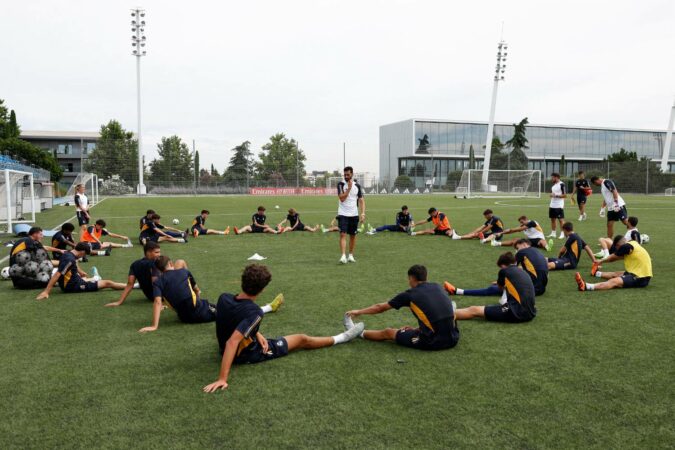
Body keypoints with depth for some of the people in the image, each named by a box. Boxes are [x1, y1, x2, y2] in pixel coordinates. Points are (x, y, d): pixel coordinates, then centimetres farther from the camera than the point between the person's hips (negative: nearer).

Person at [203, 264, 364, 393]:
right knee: (302, 339, 8)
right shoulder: (254, 313, -36)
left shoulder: (223, 298, -16)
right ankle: (340, 338, 26)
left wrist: (257, 334, -5)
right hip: (248, 354, -5)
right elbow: (232, 343, -43)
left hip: (224, 350, 5)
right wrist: (222, 379, -42)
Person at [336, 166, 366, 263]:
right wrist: (349, 187, -16)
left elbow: (361, 200, 3)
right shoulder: (341, 184, -2)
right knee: (343, 234, -13)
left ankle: (351, 255, 21)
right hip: (343, 214, -3)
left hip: (354, 215, 3)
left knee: (353, 235, 9)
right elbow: (342, 198, -14)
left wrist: (363, 213, -8)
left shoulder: (357, 186, 5)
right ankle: (343, 256, -17)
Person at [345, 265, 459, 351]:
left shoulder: (409, 295, -1)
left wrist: (359, 312, 26)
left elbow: (380, 307, 12)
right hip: (453, 339, 4)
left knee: (388, 332, 15)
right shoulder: (437, 287, 10)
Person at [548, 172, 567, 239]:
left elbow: (565, 195, -15)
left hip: (559, 206, -8)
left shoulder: (561, 184, -12)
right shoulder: (553, 185, 15)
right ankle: (553, 233, 16)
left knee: (561, 219, -3)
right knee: (552, 219, 10)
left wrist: (556, 195, -19)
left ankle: (562, 234, 2)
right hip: (552, 205, 8)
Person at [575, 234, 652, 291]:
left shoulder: (626, 246, -13)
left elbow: (612, 258, 3)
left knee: (615, 281, -27)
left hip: (641, 279, -9)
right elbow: (621, 257, 26)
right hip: (643, 274, 9)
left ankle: (586, 286, -44)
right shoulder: (633, 243, 12)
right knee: (615, 274, 24)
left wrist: (601, 261, 21)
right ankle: (596, 273, 51)